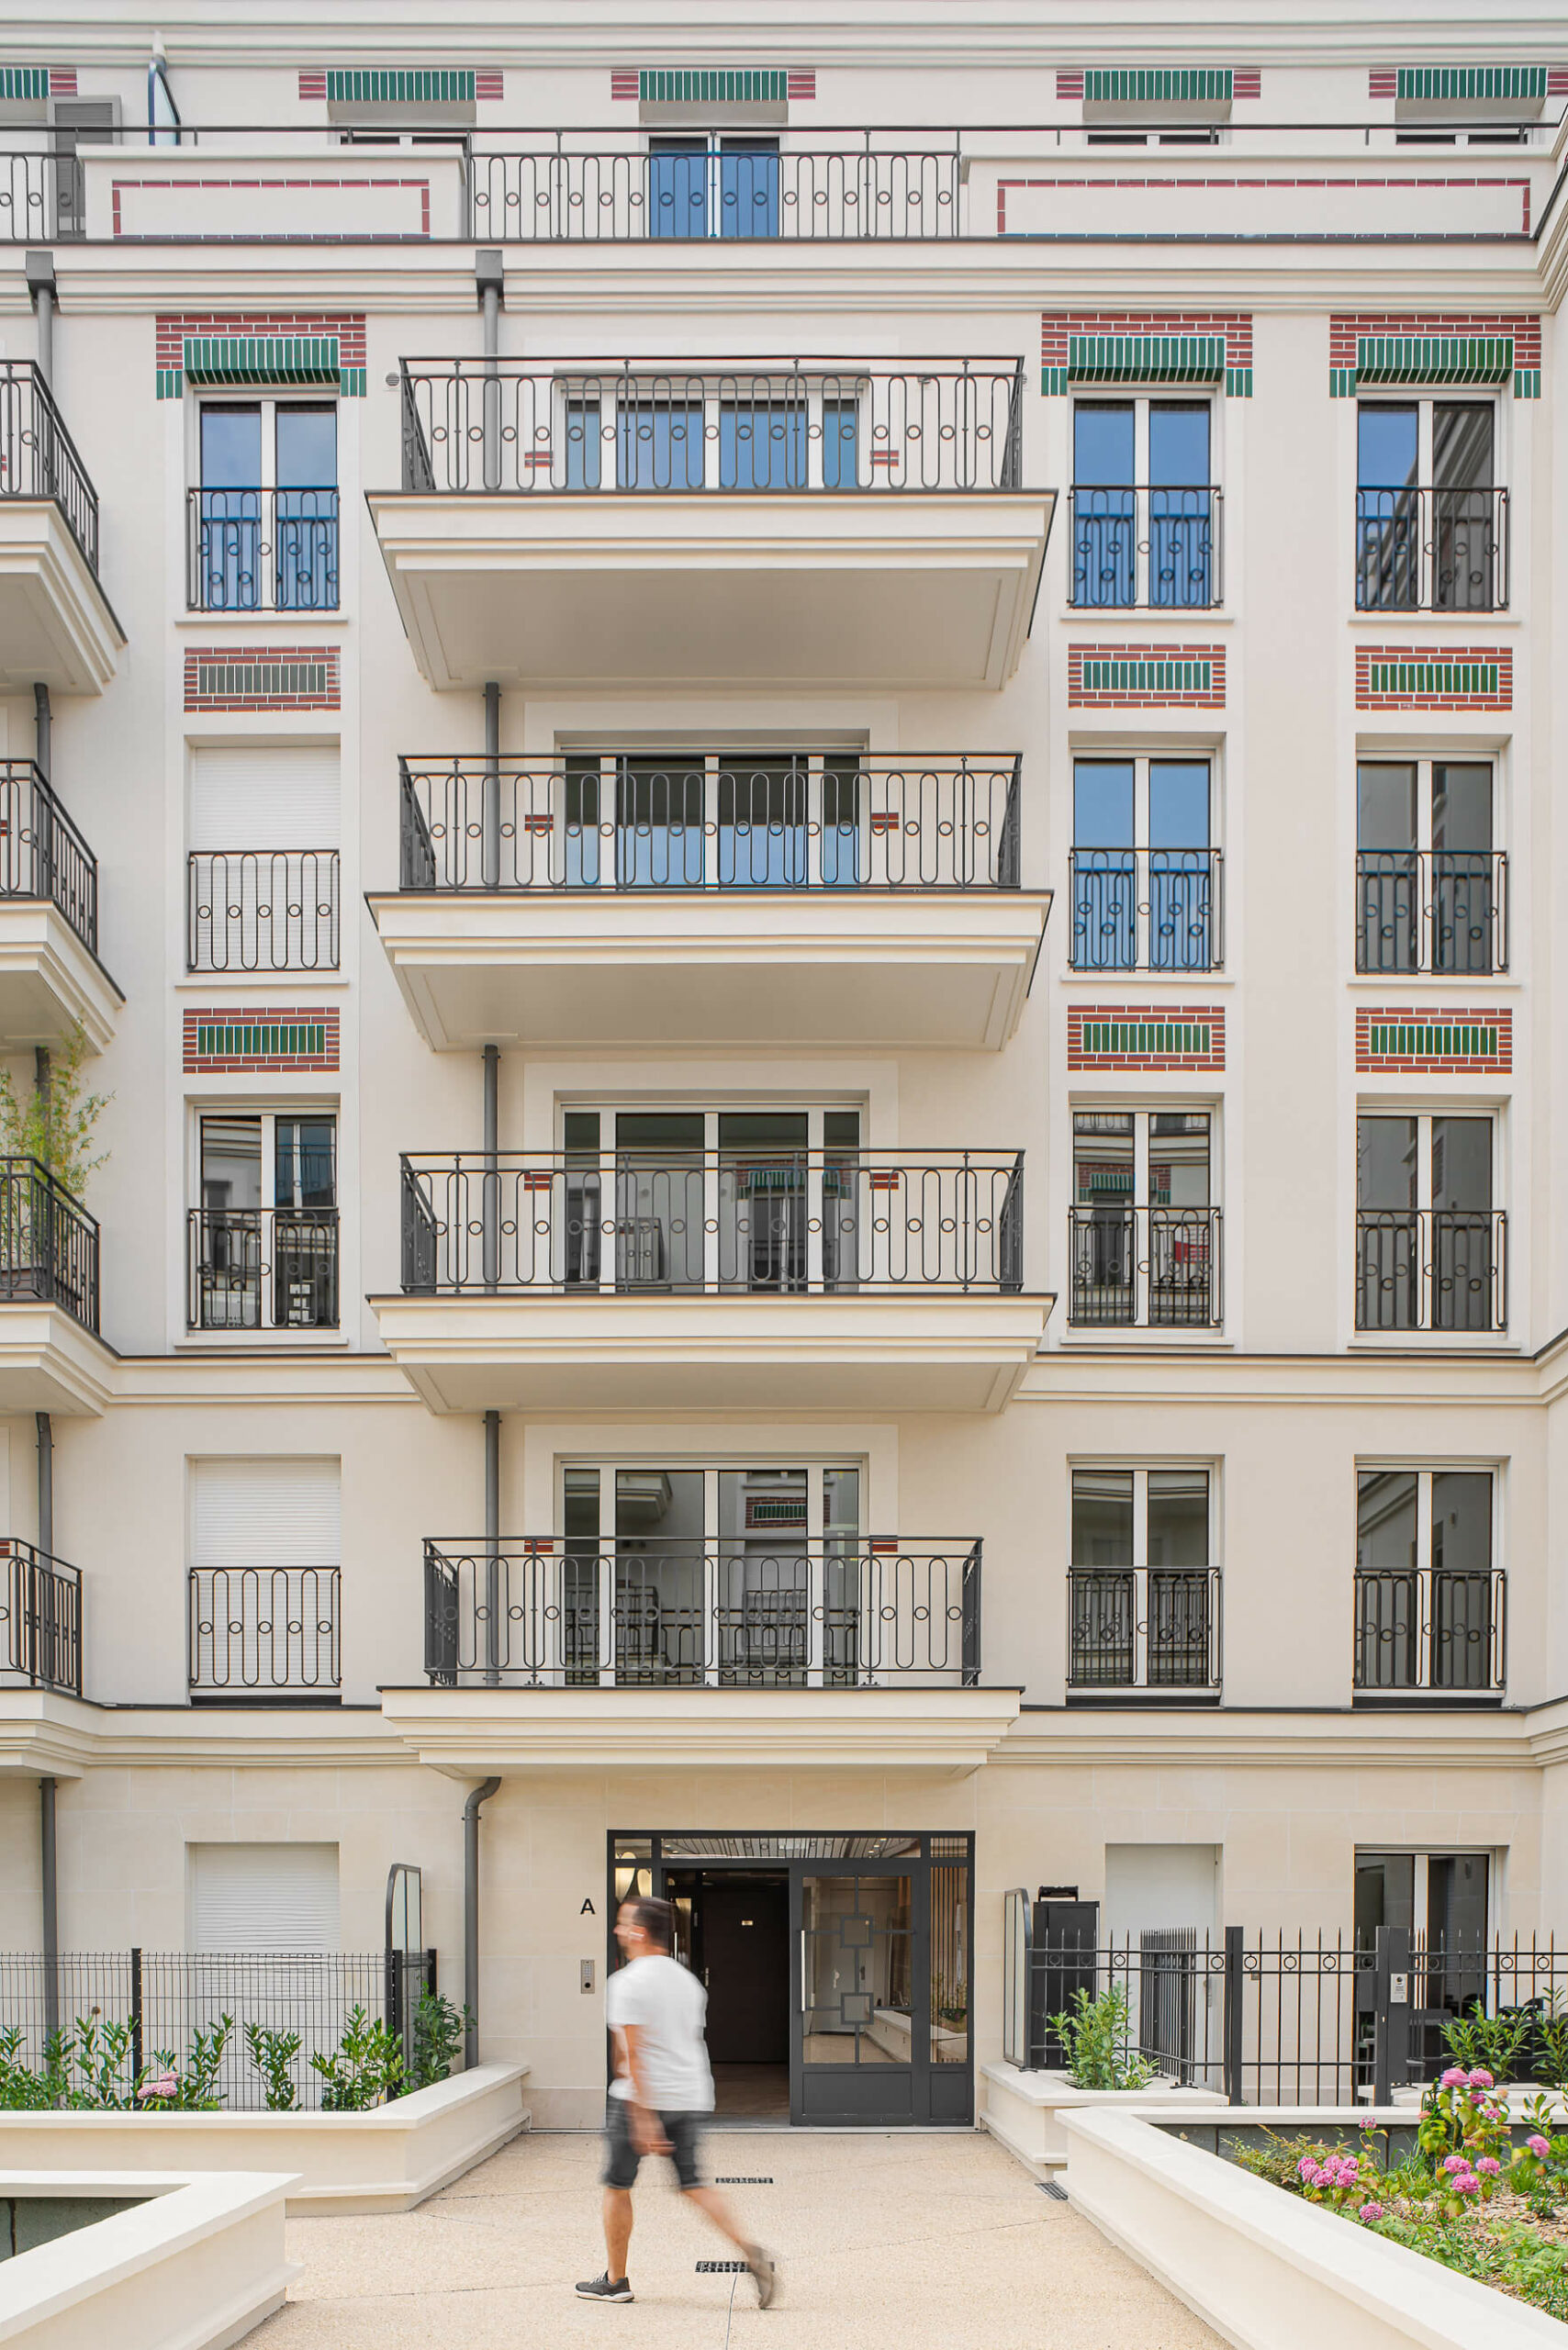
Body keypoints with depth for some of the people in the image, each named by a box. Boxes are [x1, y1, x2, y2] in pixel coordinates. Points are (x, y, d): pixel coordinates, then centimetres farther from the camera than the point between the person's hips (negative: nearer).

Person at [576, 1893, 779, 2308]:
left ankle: (615, 2279, 18)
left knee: (616, 2185, 10)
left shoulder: (628, 1982, -11)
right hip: (691, 2098, 6)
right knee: (694, 2184, 9)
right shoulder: (687, 1980, 12)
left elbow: (633, 2052, -17)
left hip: (642, 2097, -6)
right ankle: (750, 2254, -9)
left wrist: (643, 2117, -20)